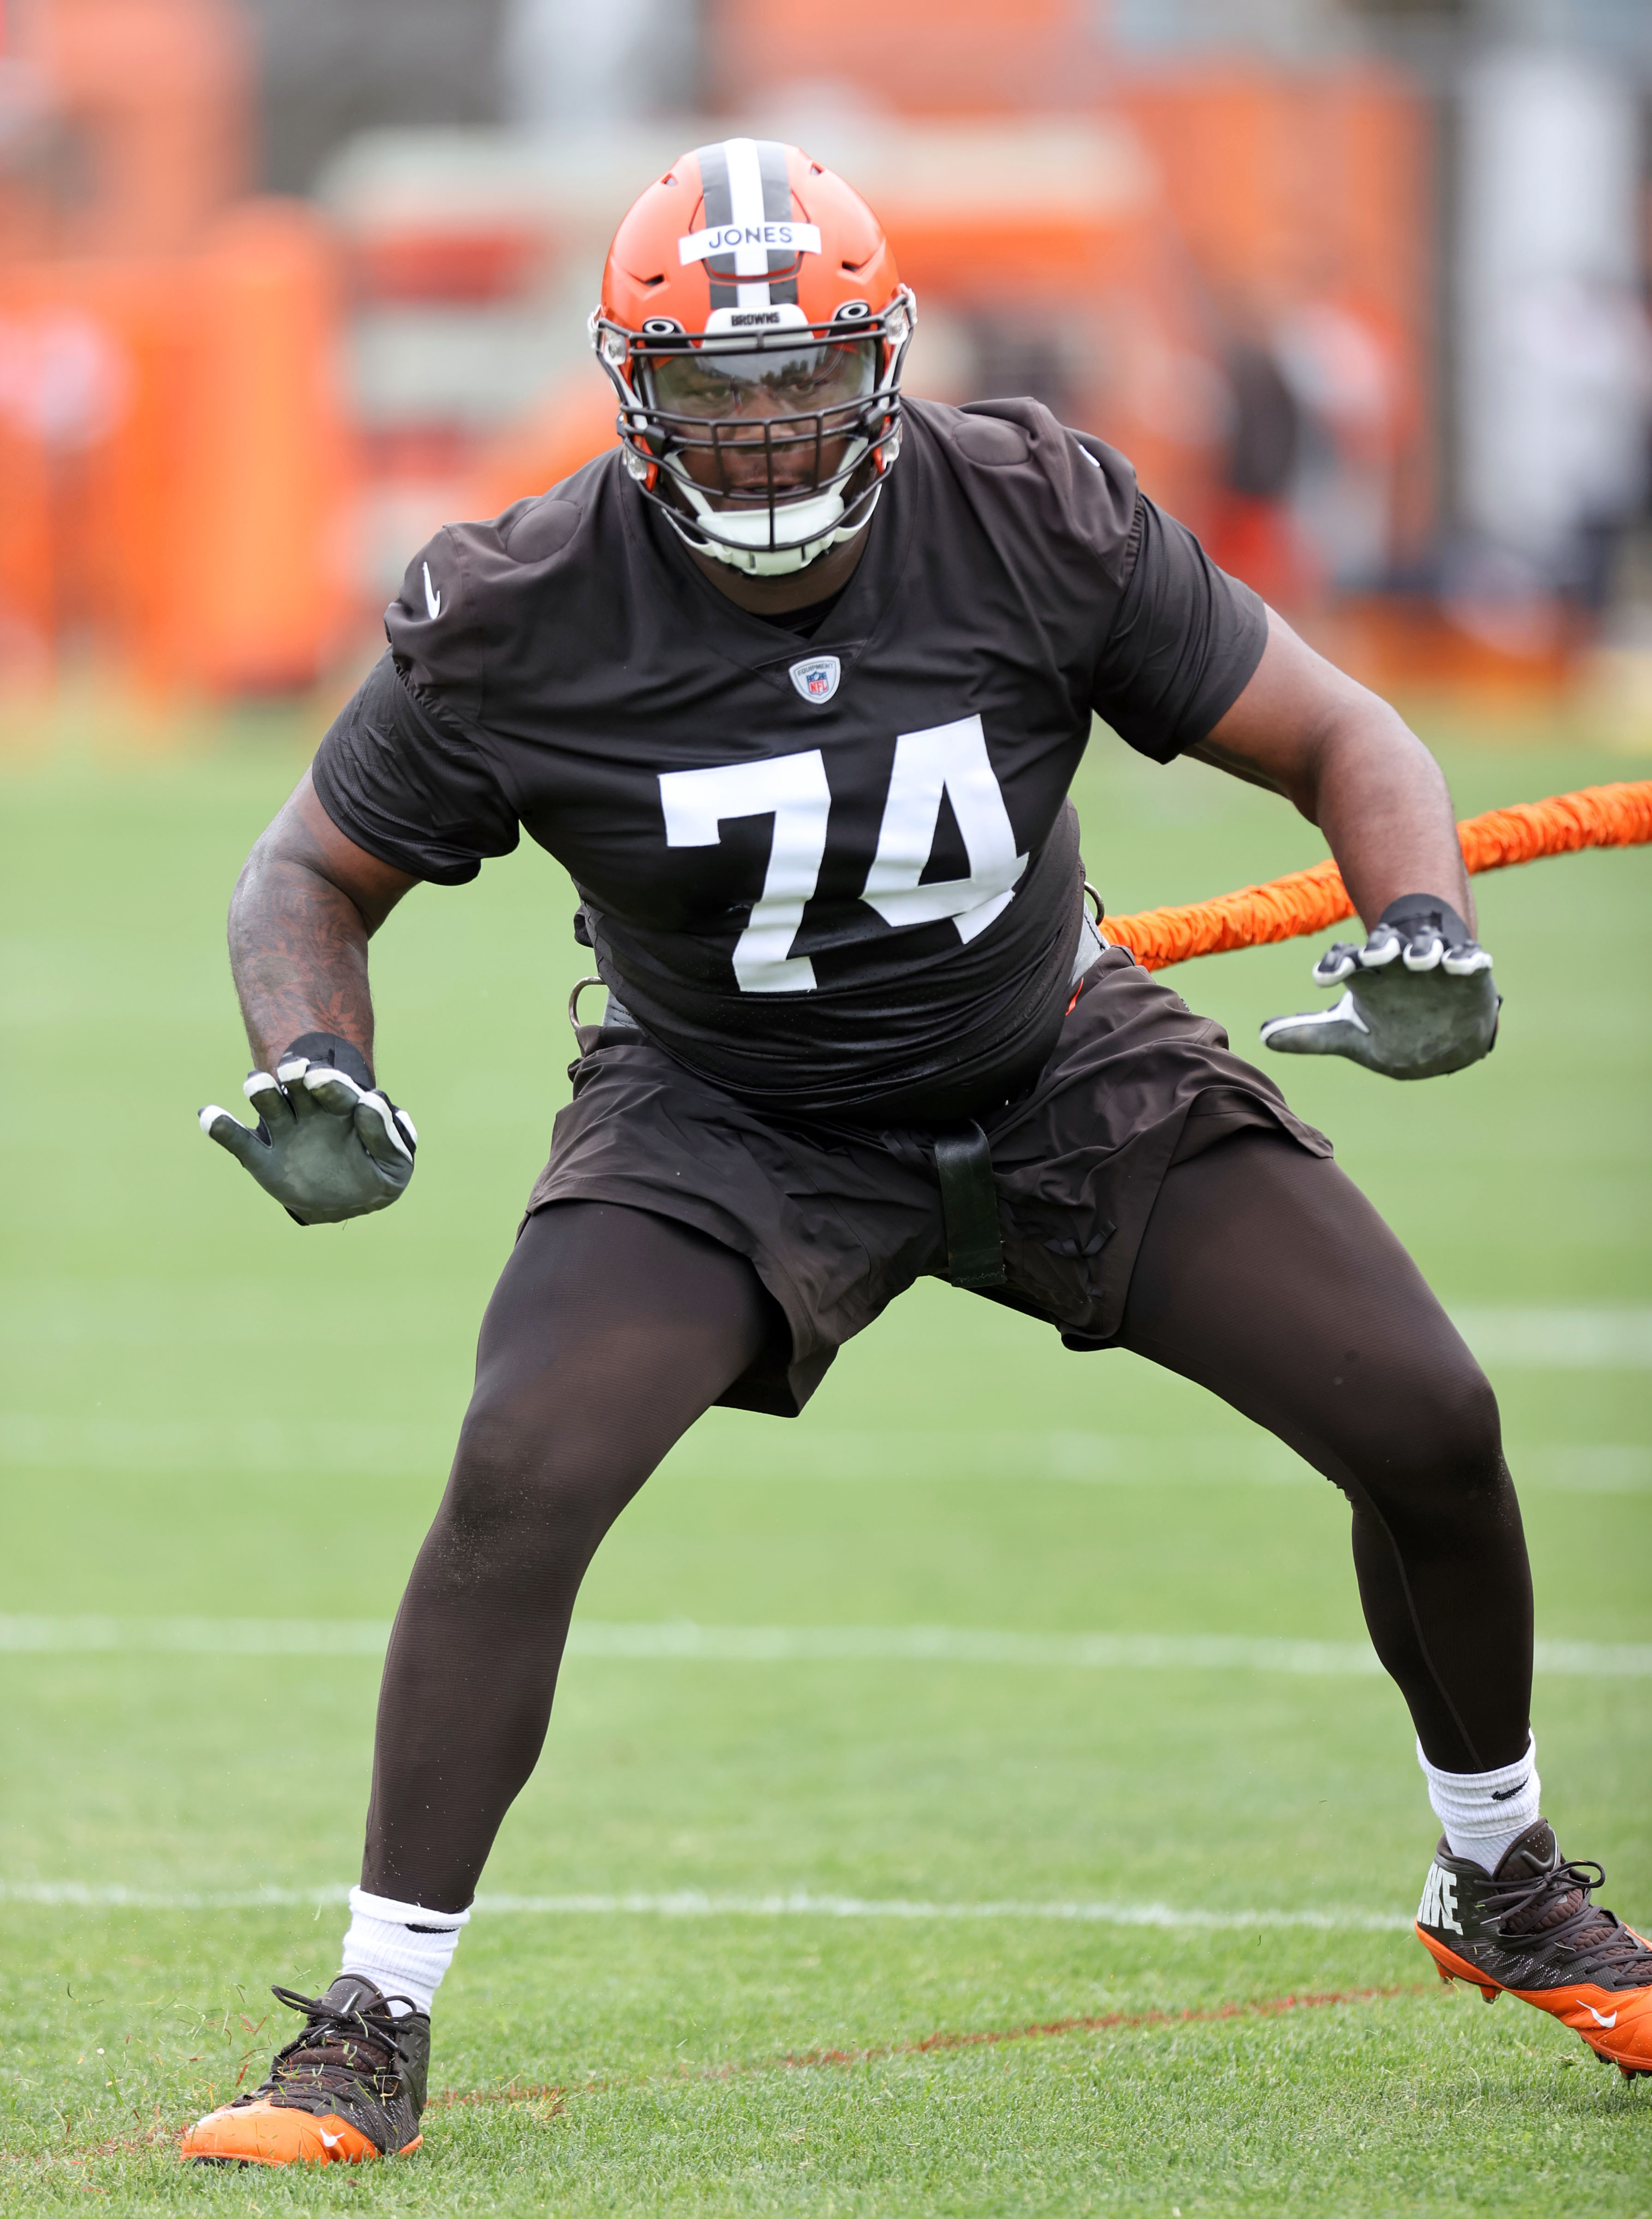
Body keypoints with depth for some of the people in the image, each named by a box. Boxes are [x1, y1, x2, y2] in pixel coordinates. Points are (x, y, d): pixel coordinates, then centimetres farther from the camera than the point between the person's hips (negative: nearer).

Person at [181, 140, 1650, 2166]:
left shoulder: (1038, 522, -20)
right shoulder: (522, 623, -21)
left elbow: (1338, 739, -11)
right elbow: (313, 877, -5)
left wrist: (1423, 933, -30)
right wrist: (311, 1074, -26)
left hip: (1061, 1073, 2)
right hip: (724, 1123, -2)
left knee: (1427, 1425, -6)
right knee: (521, 1478, -26)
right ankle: (373, 2029, -14)